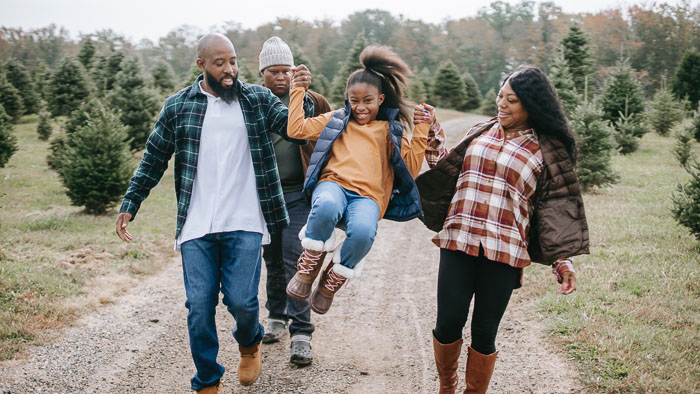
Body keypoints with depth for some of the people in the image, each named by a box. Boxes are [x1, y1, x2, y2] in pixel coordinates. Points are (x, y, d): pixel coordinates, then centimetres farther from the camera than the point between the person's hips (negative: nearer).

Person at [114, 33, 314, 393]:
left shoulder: (257, 100, 6)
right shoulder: (178, 106, 8)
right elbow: (153, 159, 15)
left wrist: (302, 95, -21)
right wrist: (129, 204, 12)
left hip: (244, 224, -1)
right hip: (196, 227, 1)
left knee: (241, 300, -6)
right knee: (199, 306, 0)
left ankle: (249, 343, 30)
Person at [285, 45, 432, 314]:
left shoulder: (391, 131, 23)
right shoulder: (337, 120, 24)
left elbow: (411, 168, 12)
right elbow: (296, 129, 16)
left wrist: (422, 130, 5)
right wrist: (299, 89, 17)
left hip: (367, 196, 0)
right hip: (333, 184, 0)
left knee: (363, 232, -38)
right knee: (326, 207, -41)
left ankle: (330, 283, -6)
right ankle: (307, 270, -14)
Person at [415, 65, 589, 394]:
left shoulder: (547, 151, 4)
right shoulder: (480, 133, 13)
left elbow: (559, 208, 1)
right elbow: (447, 170, 20)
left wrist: (563, 261, -7)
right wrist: (432, 136, 11)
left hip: (504, 252, -2)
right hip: (458, 243, 2)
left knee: (484, 332, 5)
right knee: (448, 324, 0)